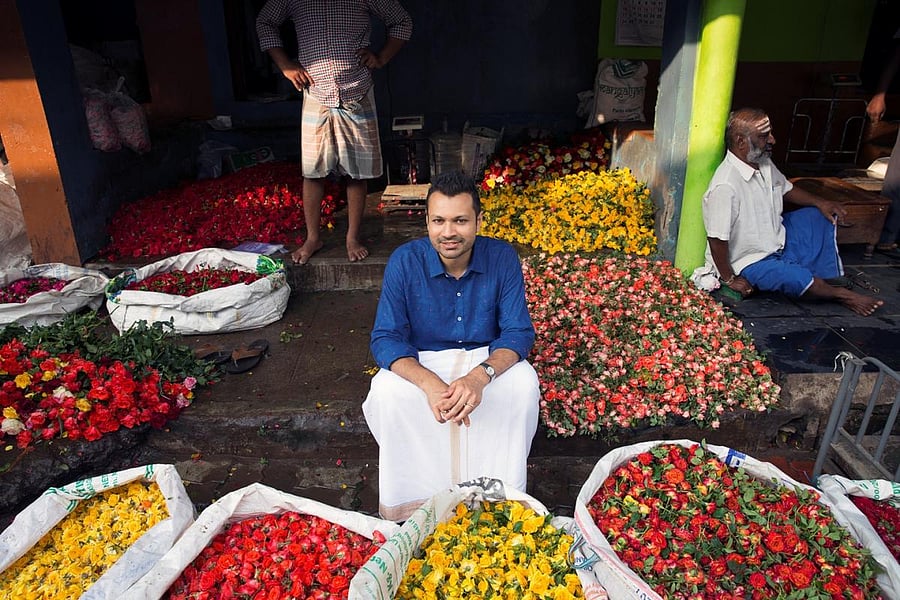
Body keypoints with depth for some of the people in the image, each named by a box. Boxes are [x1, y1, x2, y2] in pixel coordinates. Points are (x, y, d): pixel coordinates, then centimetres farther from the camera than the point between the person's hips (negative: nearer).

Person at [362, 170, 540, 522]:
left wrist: (480, 376, -38)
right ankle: (412, 499, -12)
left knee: (524, 382, -28)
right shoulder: (405, 261, -17)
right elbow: (385, 339, -19)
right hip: (423, 362, 0)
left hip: (486, 359, 1)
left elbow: (519, 332, -16)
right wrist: (430, 384, -39)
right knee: (386, 390, -30)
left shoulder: (502, 258, -15)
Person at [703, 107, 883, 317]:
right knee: (800, 279, -27)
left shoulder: (764, 163, -2)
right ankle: (841, 295, 5)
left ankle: (830, 278, 7)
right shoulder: (725, 186, -32)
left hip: (777, 240, 10)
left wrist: (820, 202, 2)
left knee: (821, 215, 11)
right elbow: (717, 240, -29)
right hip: (751, 261, -10)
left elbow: (786, 189, 18)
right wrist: (730, 279, -21)